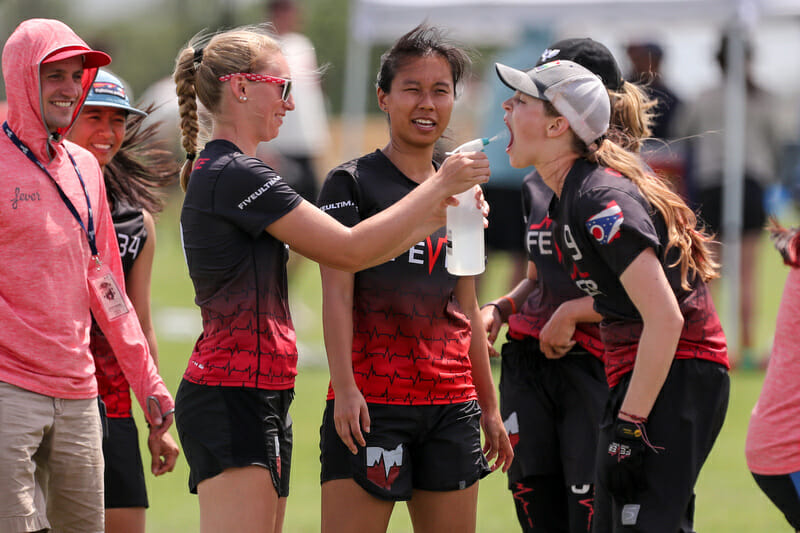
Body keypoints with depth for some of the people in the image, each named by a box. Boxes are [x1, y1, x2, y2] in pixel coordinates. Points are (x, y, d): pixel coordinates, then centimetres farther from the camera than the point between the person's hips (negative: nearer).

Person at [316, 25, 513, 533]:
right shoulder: (351, 182, 0)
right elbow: (337, 295, -6)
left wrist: (490, 406, 21)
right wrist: (344, 386, -16)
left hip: (453, 404, 6)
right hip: (371, 402, -6)